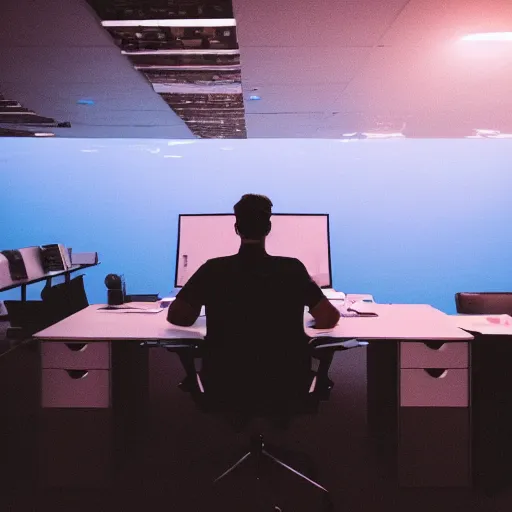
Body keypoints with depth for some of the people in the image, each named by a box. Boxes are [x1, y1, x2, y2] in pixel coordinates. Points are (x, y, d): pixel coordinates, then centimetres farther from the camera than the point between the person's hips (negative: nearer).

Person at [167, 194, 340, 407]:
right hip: (286, 380, 0)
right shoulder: (292, 269, -9)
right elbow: (329, 319, -5)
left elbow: (176, 317, 0)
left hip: (225, 381, 0)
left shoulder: (213, 270, -8)